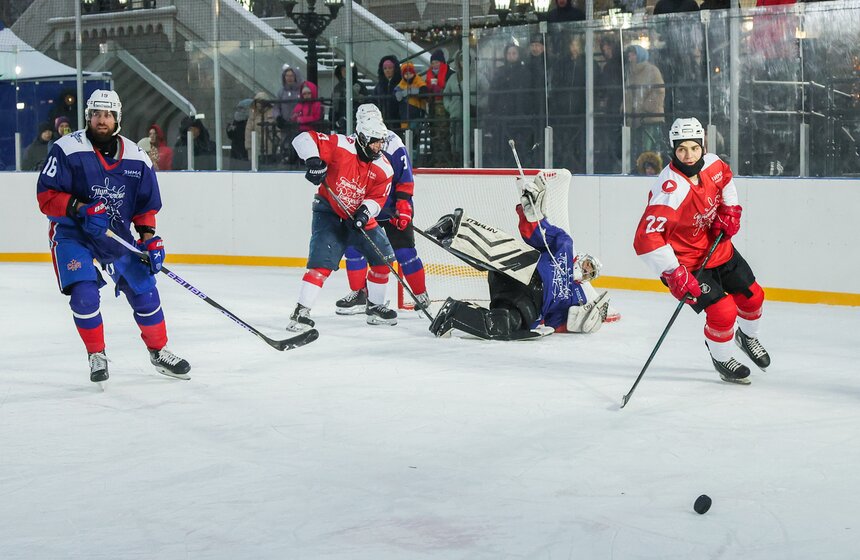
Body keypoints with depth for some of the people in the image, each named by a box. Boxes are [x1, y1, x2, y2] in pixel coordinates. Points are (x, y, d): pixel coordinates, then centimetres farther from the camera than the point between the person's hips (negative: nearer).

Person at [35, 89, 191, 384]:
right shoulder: (68, 149, -15)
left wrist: (148, 237, -7)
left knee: (144, 289, 3)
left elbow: (147, 204, 6)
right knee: (84, 293, -18)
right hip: (71, 233, -4)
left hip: (116, 233, 4)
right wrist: (80, 209, -29)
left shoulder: (136, 157, -3)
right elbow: (46, 195, -16)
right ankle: (96, 356, 4)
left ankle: (158, 351, 23)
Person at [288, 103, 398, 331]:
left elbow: (377, 198, -6)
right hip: (328, 211, -6)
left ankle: (375, 306, 24)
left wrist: (365, 212, -25)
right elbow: (304, 139, -21)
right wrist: (313, 160, -36)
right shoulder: (341, 146, -20)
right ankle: (301, 312, -14)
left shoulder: (383, 169, -7)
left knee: (383, 258, 7)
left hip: (359, 216, 6)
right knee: (322, 262, -18)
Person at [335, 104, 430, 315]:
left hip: (394, 208, -3)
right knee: (354, 246, -4)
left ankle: (421, 295, 7)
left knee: (404, 252, -6)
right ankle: (359, 294, 9)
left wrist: (403, 206, -17)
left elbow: (405, 179, -10)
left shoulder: (394, 144, -11)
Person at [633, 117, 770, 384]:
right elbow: (646, 238, -37)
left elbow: (725, 178, 16)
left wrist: (730, 209, 3)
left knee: (752, 295, 16)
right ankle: (721, 359, 15)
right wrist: (673, 274, -38)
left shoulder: (712, 164, -12)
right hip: (687, 261, -7)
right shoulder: (669, 190, -34)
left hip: (719, 247, 7)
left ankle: (747, 337, 48)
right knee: (723, 311, -15)